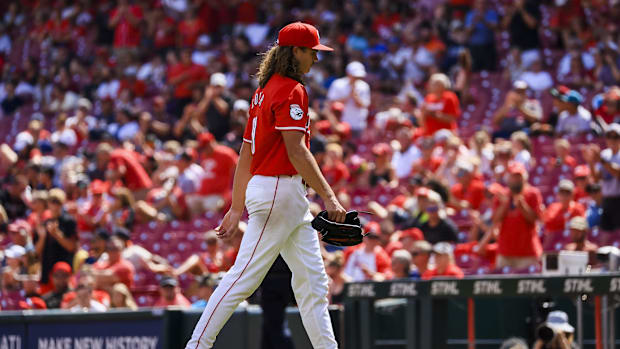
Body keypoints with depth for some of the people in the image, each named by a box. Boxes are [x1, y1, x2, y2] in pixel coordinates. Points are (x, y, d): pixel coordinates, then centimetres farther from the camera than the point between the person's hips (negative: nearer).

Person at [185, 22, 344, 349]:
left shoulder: (265, 90, 18)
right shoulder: (291, 91, -11)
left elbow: (245, 154, 18)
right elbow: (296, 151, -20)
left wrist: (237, 208, 19)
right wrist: (328, 197, -24)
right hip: (278, 190, -10)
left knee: (313, 281, 9)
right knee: (244, 277, -9)